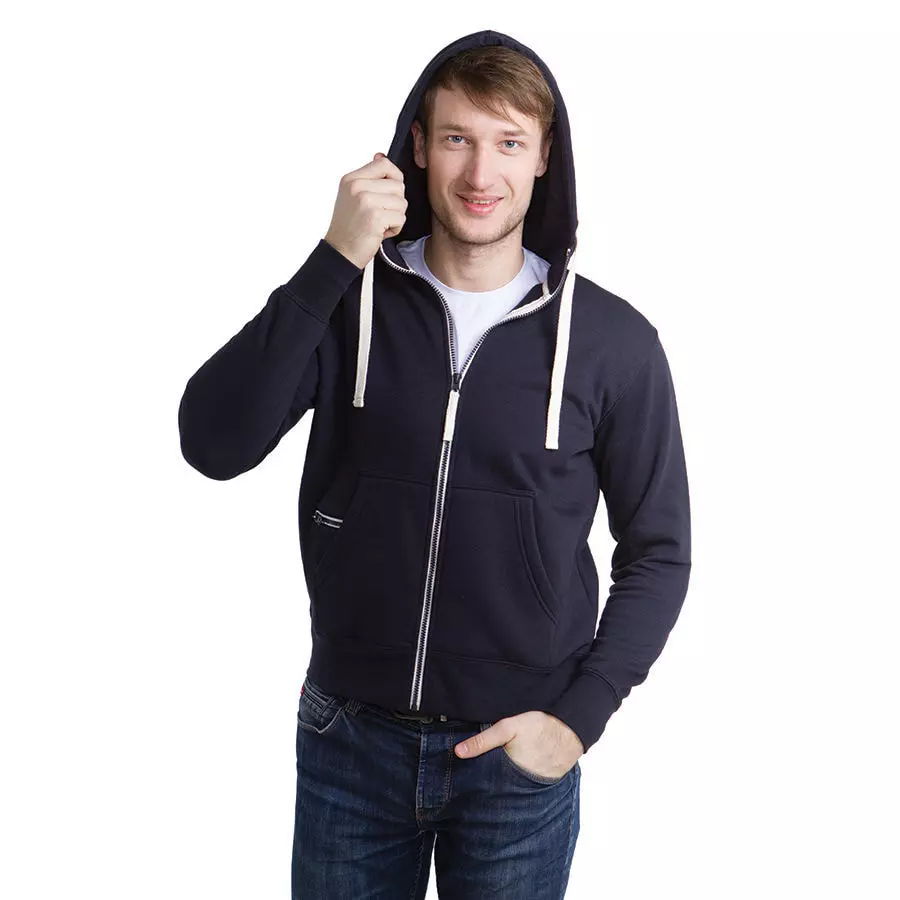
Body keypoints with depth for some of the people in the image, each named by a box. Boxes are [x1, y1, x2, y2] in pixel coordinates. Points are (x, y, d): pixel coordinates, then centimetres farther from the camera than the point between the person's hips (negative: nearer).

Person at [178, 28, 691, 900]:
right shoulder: (349, 302, -5)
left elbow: (657, 551, 0)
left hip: (516, 755, -1)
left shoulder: (612, 340, -8)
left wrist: (579, 718, -8)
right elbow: (213, 444, -18)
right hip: (349, 739, 1)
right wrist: (333, 262, -24)